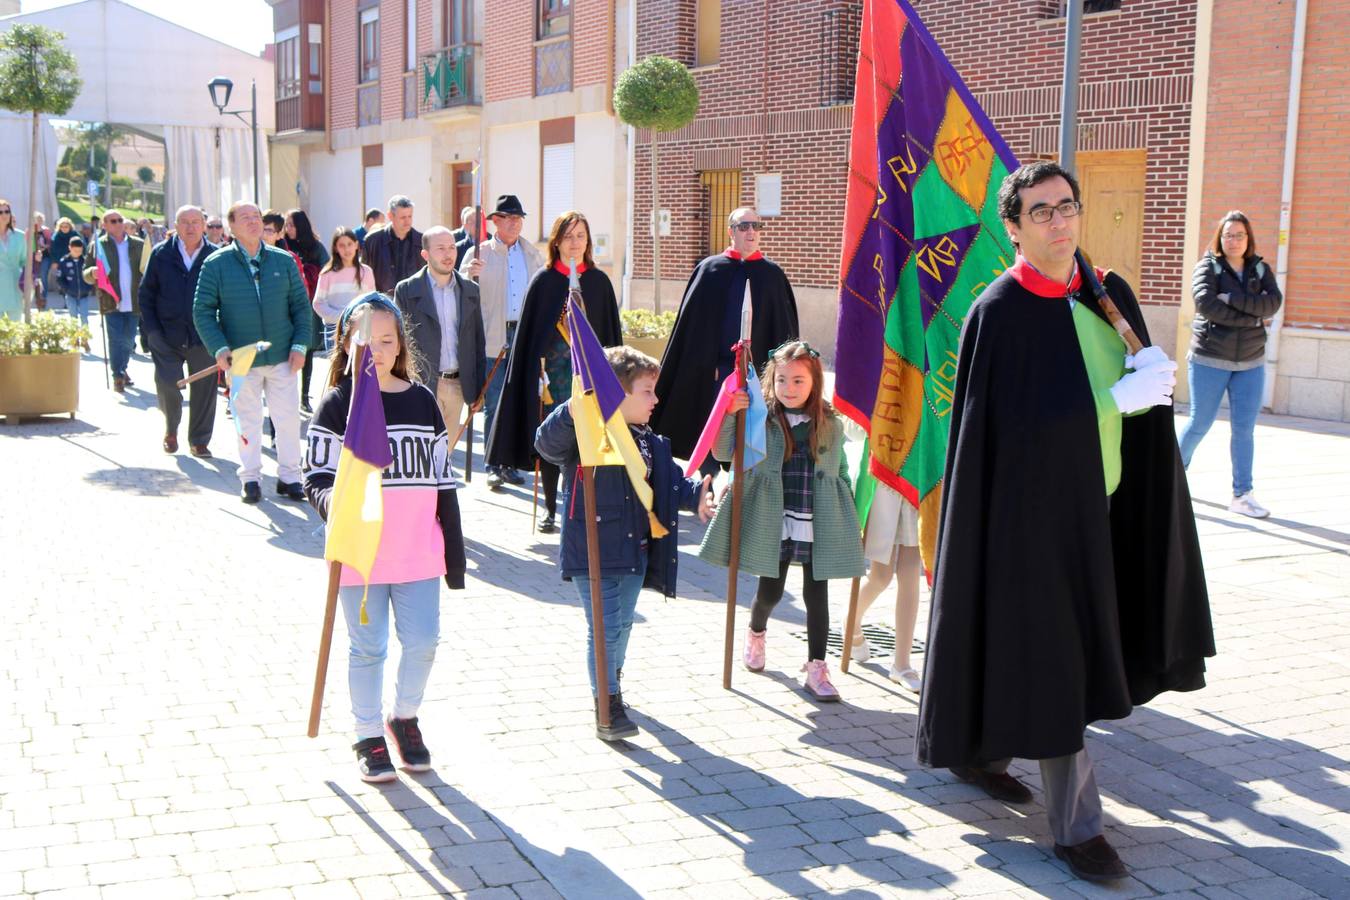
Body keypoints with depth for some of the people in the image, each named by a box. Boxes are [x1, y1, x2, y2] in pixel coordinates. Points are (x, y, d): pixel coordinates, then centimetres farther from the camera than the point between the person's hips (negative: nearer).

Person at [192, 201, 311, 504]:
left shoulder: (284, 261, 5)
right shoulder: (216, 264, -1)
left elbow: (301, 305, 9)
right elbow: (203, 311, -2)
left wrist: (300, 345, -1)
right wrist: (219, 349, -13)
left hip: (282, 356, 2)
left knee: (288, 417, 4)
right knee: (248, 421, 7)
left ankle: (289, 476, 18)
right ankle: (250, 479, 19)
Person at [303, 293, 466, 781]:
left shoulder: (421, 401, 7)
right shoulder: (338, 403, -3)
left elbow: (443, 480, 11)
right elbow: (316, 477, -6)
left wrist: (454, 550, 10)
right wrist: (335, 502, -30)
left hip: (418, 553, 3)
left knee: (423, 641, 2)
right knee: (368, 647, 7)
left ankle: (405, 718, 28)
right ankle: (369, 737, 25)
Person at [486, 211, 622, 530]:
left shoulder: (599, 282, 4)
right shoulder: (543, 281, 1)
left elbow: (610, 333, 7)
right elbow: (529, 332, 2)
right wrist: (537, 373, -4)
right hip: (552, 368, 0)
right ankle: (550, 508, 15)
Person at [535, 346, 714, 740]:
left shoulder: (650, 443, 8)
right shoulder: (584, 434, -15)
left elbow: (672, 480, 11)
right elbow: (547, 442, -31)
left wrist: (697, 495, -10)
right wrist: (572, 412, -49)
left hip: (635, 552, 7)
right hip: (593, 552, -7)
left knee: (623, 623, 21)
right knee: (605, 628, -5)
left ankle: (611, 681, 44)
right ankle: (607, 706, 5)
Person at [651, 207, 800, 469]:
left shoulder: (772, 274, 7)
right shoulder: (709, 270, 4)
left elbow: (784, 329, 7)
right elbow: (689, 324, 4)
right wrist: (702, 367, -1)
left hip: (758, 371, 1)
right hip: (714, 369, -1)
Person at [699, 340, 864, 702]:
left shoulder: (832, 425, 3)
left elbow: (841, 474, 11)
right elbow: (723, 452, -6)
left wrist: (850, 519, 11)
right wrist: (729, 413, -20)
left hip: (819, 526, 1)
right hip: (772, 524, -1)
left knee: (816, 595, 4)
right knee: (770, 591, 11)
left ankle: (816, 668, 14)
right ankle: (756, 632, 44)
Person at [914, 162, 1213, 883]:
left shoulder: (1109, 294, 6)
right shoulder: (999, 312, -13)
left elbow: (1146, 389, 13)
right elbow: (1007, 422, -20)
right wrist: (1116, 396, -20)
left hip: (1099, 501, 7)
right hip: (1034, 503, -7)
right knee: (1050, 655, -2)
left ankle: (978, 750, 37)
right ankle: (1076, 824, 7)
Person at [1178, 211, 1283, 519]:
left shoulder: (1260, 269, 7)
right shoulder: (1208, 266, -3)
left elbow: (1273, 302, -11)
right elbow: (1205, 302, -21)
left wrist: (1233, 299, -22)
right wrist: (1251, 317, -17)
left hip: (1251, 362, 3)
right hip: (1209, 360, -3)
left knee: (1244, 429, 2)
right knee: (1200, 424, 2)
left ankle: (1242, 495, 6)